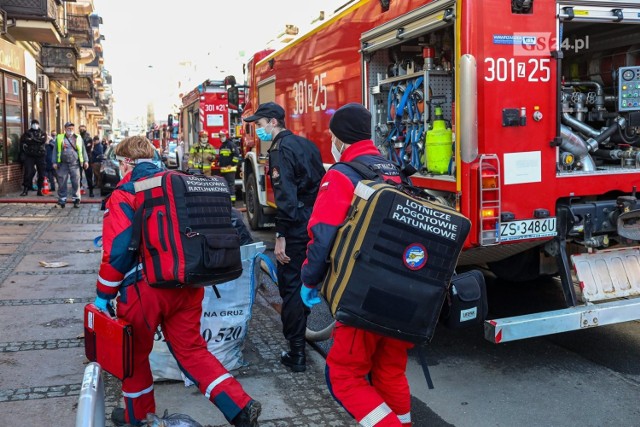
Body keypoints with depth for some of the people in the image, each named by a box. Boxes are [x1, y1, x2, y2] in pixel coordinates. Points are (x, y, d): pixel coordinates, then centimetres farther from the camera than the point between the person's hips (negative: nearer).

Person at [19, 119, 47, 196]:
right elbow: (22, 141, 0)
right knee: (28, 172, -9)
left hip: (40, 155, 1)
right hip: (29, 156, -1)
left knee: (41, 174, 1)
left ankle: (40, 190, 10)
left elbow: (43, 140, -9)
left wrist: (33, 139, -8)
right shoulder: (27, 133, 11)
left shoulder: (42, 133, 11)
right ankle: (25, 189, -3)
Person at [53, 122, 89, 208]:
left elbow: (83, 150, 12)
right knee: (62, 183, 3)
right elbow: (55, 151, 9)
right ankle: (62, 200, 14)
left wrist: (85, 160, 4)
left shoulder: (78, 138, 11)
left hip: (74, 164, 0)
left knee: (76, 183, -3)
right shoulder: (59, 138, 9)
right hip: (63, 164, 0)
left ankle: (76, 200, 6)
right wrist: (55, 162, 2)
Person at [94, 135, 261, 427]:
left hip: (145, 288, -5)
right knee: (191, 349, 15)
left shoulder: (124, 195, -9)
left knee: (135, 353, 17)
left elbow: (116, 252, -15)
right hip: (188, 285, 6)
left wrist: (103, 296, -3)